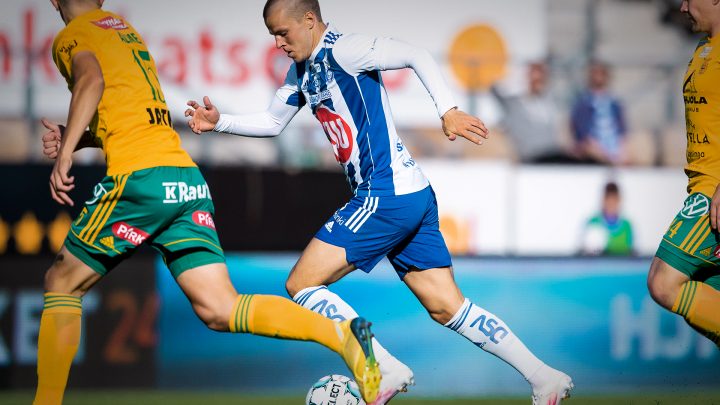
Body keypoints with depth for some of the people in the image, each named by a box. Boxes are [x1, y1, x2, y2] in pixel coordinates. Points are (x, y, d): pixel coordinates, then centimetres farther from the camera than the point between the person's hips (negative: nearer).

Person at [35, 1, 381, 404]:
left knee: (62, 284, 11)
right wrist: (72, 138, 19)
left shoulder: (71, 38, 5)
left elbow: (91, 80, -18)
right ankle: (342, 335, -22)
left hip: (141, 178, -7)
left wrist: (64, 155, -20)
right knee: (220, 310, -4)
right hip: (189, 179, 7)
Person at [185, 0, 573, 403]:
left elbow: (416, 55, -21)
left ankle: (386, 371, -8)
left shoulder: (343, 50, -11)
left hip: (387, 197, -10)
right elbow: (272, 123, 28)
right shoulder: (302, 70, 17)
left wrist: (448, 110, -31)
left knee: (302, 284, -7)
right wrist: (220, 123, 14)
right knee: (448, 308, 8)